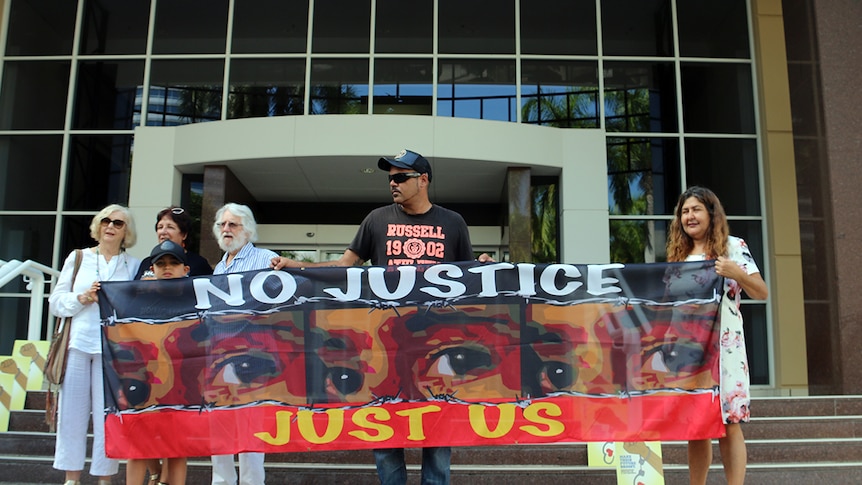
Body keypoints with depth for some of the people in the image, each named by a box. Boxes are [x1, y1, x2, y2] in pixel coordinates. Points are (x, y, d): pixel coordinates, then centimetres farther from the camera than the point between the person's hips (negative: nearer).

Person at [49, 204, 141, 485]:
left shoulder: (133, 265, 12)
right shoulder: (78, 258, 14)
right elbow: (56, 302, 10)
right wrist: (82, 298, -6)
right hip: (77, 344, 1)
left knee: (108, 414, -3)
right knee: (72, 411, 1)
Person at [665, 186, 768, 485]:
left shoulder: (733, 246, 2)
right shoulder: (678, 254, 16)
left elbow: (762, 294, -2)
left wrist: (737, 274, -18)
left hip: (723, 346, -4)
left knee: (728, 423, -8)